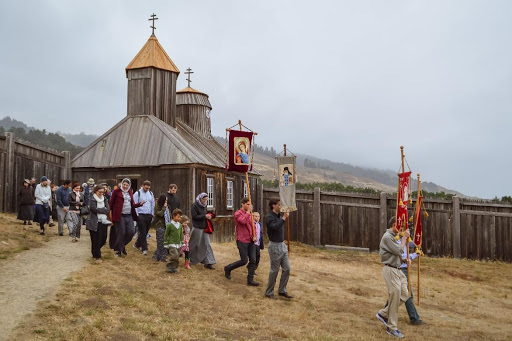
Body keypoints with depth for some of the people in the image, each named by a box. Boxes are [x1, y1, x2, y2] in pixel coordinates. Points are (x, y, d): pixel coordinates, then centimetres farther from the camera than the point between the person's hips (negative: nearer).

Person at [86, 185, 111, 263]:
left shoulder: (105, 199, 11)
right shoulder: (92, 199, -4)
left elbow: (108, 210, 1)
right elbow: (94, 209, -17)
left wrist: (99, 210, -11)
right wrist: (103, 210, -7)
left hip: (103, 222, 5)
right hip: (94, 223, -5)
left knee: (103, 238, 7)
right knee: (95, 240, -2)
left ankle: (95, 251, 34)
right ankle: (97, 256, 10)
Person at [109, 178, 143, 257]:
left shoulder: (130, 192, 15)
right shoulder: (116, 192, -2)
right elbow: (111, 203, -2)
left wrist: (140, 204, 3)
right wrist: (111, 214, -7)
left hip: (129, 216, 5)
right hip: (120, 216, -5)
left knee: (131, 232, -1)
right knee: (121, 233, -1)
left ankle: (122, 245, 22)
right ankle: (117, 250, 16)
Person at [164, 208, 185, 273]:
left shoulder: (180, 225, 7)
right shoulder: (170, 225, -10)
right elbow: (166, 235, -4)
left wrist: (182, 243, 12)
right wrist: (166, 244, -3)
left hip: (178, 244, 6)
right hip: (172, 244, -6)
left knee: (177, 257, 7)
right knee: (174, 256, -17)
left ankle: (174, 267, 19)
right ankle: (169, 267, -2)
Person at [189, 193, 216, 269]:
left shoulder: (204, 206, 10)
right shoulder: (195, 205, -11)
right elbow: (194, 216, -17)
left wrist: (208, 216, 0)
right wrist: (205, 216, -20)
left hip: (204, 228, 6)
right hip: (197, 228, -6)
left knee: (207, 245, 1)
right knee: (194, 245, 6)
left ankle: (208, 263, 2)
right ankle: (191, 261, 25)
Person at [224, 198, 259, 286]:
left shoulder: (250, 214, 13)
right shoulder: (238, 213, -8)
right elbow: (243, 221, -27)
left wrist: (254, 235, 6)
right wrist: (248, 212, -15)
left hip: (251, 241, 7)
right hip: (242, 241, -7)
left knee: (253, 261, 2)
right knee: (244, 261, -3)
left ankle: (250, 280, 11)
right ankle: (228, 268, 19)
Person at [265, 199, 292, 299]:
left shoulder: (279, 216, 10)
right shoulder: (270, 217, -13)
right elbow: (275, 227, -32)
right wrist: (284, 218, -26)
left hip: (282, 245, 8)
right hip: (274, 246, -8)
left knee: (286, 269, 8)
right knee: (274, 270, 1)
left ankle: (282, 290, 21)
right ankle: (269, 292, 16)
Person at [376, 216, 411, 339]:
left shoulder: (393, 237, 16)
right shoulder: (387, 237, -15)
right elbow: (398, 251, -18)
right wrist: (404, 238, -9)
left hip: (397, 270, 10)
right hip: (390, 270, -10)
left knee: (404, 295, 9)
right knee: (395, 297, -5)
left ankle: (383, 314, 20)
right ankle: (392, 328, 7)